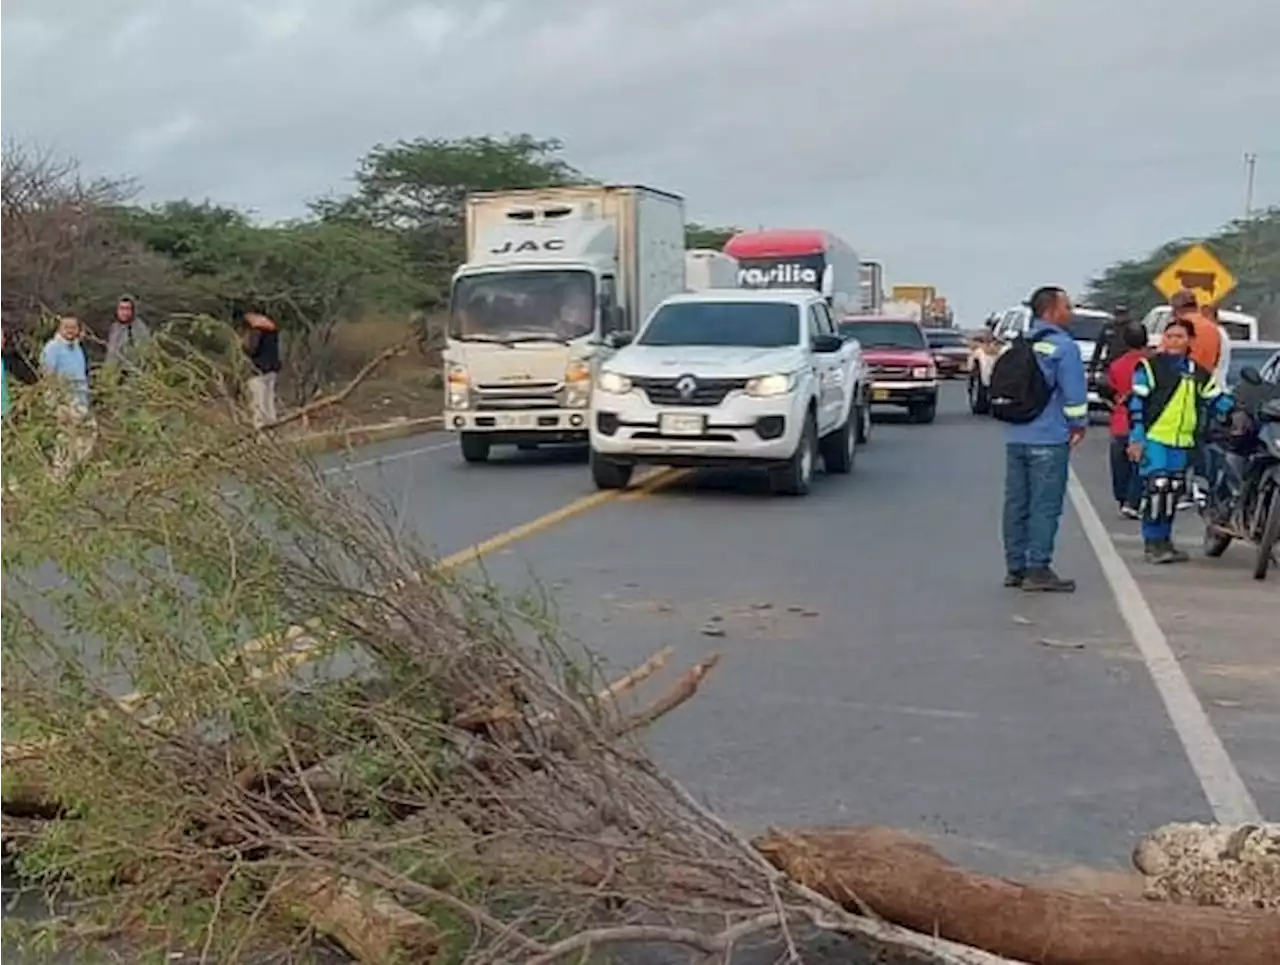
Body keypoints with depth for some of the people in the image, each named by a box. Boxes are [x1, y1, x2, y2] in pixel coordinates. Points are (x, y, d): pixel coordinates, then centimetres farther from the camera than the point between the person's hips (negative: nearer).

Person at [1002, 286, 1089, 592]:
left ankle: (1015, 568, 14)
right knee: (1045, 506, -4)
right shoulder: (1064, 347, -9)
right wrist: (1079, 425, 3)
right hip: (1049, 440, -7)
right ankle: (1038, 570, -3)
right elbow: (1074, 393, -12)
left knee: (1016, 503, 9)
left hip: (1016, 437, 7)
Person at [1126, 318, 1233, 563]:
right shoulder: (1149, 367, -2)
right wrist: (1135, 438, -10)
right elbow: (1136, 403, -5)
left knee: (1173, 492, 10)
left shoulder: (1199, 373, 14)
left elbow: (1217, 399, 20)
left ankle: (1164, 541, 19)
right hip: (1153, 439, -6)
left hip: (1182, 443, 6)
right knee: (1156, 488, -14)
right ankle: (1152, 543, -7)